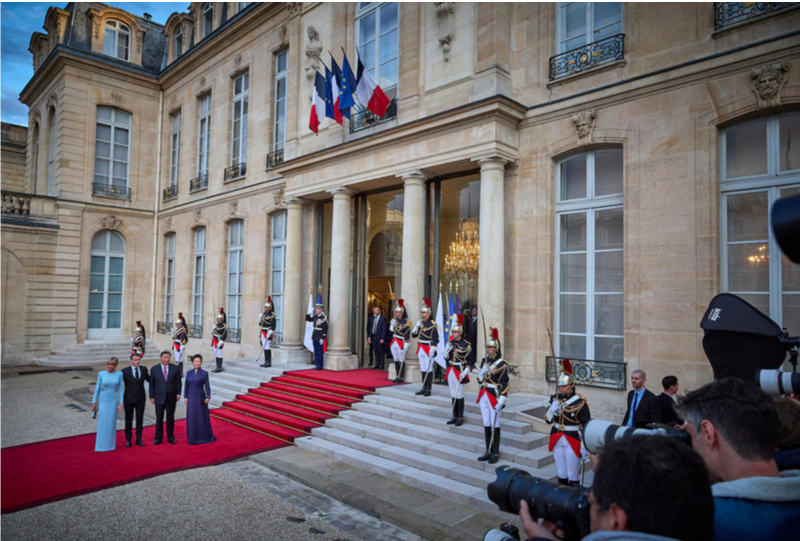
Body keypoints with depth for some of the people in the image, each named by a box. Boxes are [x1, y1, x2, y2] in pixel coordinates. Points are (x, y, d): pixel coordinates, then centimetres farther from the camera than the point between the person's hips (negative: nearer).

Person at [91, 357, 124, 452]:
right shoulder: (101, 374, -4)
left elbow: (120, 389, 0)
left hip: (113, 401, 1)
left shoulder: (119, 374, -3)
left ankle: (110, 444, 16)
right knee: (102, 423, -1)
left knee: (112, 423, 4)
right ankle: (101, 445, 9)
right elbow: (97, 388, 1)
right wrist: (94, 403, 0)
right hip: (103, 400, 0)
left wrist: (121, 403, -4)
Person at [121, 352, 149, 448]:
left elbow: (149, 379, 19)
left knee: (140, 419, 6)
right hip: (129, 398, -2)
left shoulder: (144, 369, 4)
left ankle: (139, 440, 15)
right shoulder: (125, 371, -5)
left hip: (141, 398, 2)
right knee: (128, 419, 7)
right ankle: (128, 440, 20)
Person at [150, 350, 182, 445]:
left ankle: (170, 437, 19)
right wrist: (152, 397, -1)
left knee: (170, 418, 8)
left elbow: (178, 382, 4)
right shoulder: (154, 369, 0)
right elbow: (152, 384, 2)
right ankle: (158, 438, 16)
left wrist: (178, 394, -2)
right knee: (159, 418, 5)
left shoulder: (175, 368, 0)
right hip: (159, 397, 0)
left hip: (171, 397, 1)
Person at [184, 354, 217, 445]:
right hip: (191, 398, 3)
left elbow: (207, 386, -7)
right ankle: (193, 437, 16)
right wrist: (185, 397, 0)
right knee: (191, 417, 5)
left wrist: (208, 397, -18)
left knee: (202, 416, 1)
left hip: (200, 397, -3)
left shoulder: (204, 373, -5)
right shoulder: (189, 373, 4)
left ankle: (205, 436, 15)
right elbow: (186, 386, 7)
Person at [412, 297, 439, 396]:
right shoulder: (420, 323, 12)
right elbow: (414, 335, 14)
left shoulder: (432, 324, -10)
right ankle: (424, 387, 19)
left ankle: (428, 389, 4)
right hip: (420, 349, 7)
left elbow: (435, 339, -14)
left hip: (428, 349, -7)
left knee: (429, 370, -1)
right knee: (423, 369, 12)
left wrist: (433, 350, -19)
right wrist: (416, 326, -2)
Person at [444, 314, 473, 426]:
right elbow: (446, 358, 11)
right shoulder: (450, 343, 8)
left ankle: (460, 418, 8)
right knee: (453, 394, 10)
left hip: (460, 372, -6)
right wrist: (447, 351, -9)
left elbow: (470, 360, -8)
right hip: (451, 371, 6)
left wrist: (466, 371, -16)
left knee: (459, 395, -1)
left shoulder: (465, 344, -9)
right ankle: (455, 416, 19)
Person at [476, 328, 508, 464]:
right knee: (486, 424, 11)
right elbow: (480, 380, 10)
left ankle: (496, 454, 12)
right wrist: (482, 371, -11)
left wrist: (500, 402, -17)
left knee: (495, 425, 1)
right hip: (484, 395, 6)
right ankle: (488, 452, 21)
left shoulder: (502, 364, -12)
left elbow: (505, 385, -13)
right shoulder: (485, 360, 8)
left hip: (495, 396, -6)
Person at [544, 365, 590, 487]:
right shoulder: (555, 398, 2)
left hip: (572, 441, -5)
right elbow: (548, 420, 4)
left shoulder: (580, 402, -11)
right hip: (557, 440, 5)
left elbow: (587, 425, -8)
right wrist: (552, 409, -15)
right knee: (561, 472, 16)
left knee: (573, 475, 3)